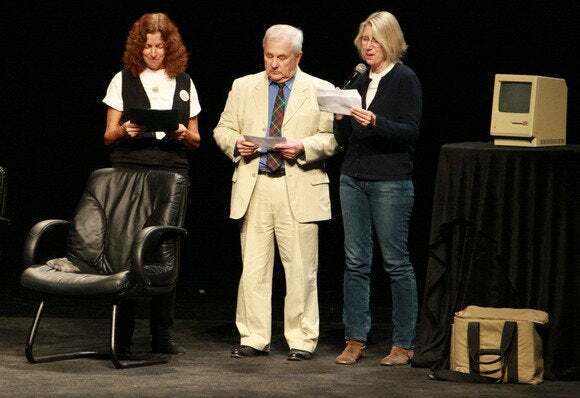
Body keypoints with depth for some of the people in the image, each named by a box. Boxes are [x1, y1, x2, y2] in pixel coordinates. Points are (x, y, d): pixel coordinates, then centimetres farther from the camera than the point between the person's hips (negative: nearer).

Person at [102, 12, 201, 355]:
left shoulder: (185, 84, 14)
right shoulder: (123, 80, 8)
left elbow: (196, 140, 16)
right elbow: (109, 136, 7)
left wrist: (184, 134, -6)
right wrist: (124, 131, -14)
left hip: (172, 172, 2)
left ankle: (163, 335, 4)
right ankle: (123, 336, -3)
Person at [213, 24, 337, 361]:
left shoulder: (320, 90, 4)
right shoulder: (243, 87, 12)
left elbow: (332, 138, 1)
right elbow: (223, 128, 15)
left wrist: (303, 148, -16)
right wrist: (235, 142, -7)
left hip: (299, 189, -2)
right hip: (254, 188, 2)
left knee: (301, 270, 0)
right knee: (253, 267, 3)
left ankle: (302, 341, 7)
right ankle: (254, 339, 10)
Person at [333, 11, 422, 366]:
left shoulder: (404, 79, -3)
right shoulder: (360, 82, 15)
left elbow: (411, 131, -11)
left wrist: (375, 123, -24)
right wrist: (341, 118, -3)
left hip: (391, 182, -6)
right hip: (353, 179, 6)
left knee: (396, 262, -2)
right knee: (356, 261, 4)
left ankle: (404, 344, 4)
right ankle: (356, 340, 8)